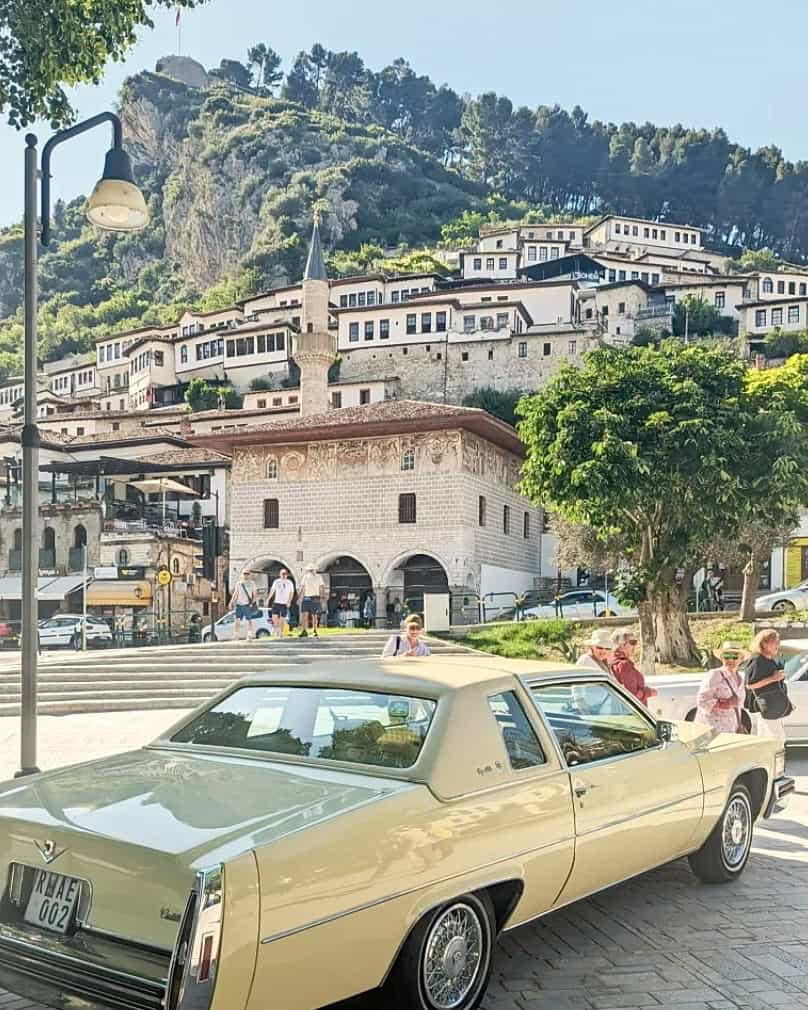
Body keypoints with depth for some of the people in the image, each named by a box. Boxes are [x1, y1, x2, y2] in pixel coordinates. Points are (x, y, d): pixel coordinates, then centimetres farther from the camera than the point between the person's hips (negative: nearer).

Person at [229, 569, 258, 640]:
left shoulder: (252, 583, 6)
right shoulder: (238, 583, 13)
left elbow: (255, 594, 6)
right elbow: (235, 594, 16)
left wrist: (252, 603, -6)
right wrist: (231, 602, 6)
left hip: (247, 605, -2)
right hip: (239, 604, 2)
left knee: (249, 620, 0)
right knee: (237, 620, -5)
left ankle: (250, 635, 6)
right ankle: (236, 637, -3)